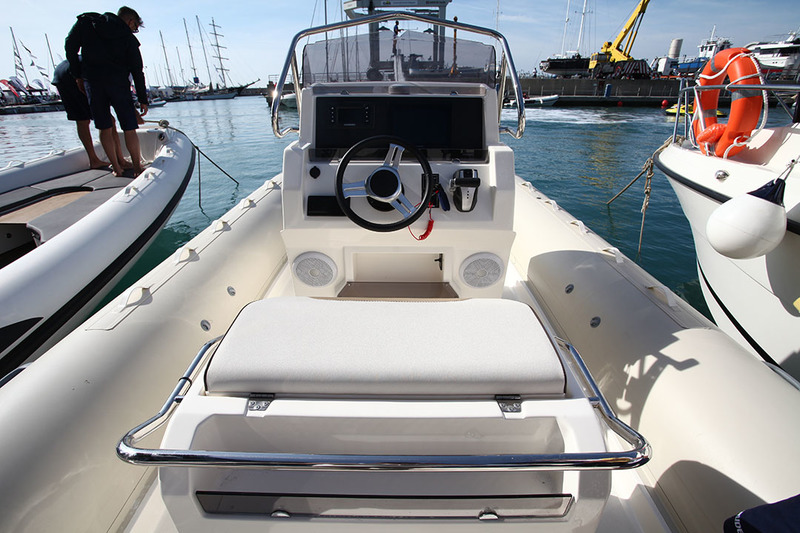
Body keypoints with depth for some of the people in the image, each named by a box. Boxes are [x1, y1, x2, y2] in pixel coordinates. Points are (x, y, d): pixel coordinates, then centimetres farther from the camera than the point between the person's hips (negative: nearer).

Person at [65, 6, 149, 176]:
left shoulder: (87, 22, 14)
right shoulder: (128, 38, 6)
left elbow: (70, 46, 7)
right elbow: (137, 70, 2)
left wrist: (77, 75, 14)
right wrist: (143, 100, 5)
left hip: (92, 81, 3)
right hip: (118, 81, -3)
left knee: (104, 128, 7)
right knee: (129, 128, 1)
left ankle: (116, 167, 9)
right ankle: (137, 168, 2)